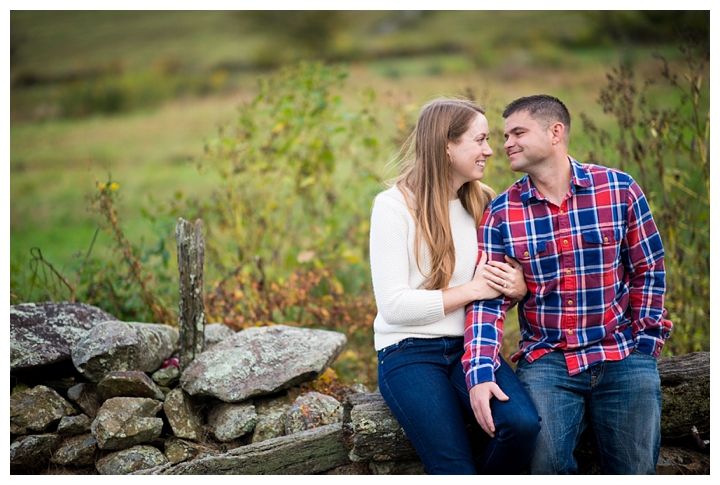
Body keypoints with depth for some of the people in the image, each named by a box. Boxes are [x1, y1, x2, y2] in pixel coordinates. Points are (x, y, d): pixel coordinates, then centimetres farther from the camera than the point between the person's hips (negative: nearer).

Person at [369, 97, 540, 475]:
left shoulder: (482, 202, 11)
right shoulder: (394, 206, -6)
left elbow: (499, 280, 19)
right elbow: (393, 305, -12)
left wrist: (518, 288, -5)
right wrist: (471, 290, -13)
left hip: (470, 347, 5)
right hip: (410, 352, -5)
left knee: (523, 423, -25)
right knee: (455, 468, -24)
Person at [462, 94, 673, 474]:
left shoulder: (619, 189, -1)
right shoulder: (501, 213, 0)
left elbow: (649, 271, 6)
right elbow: (487, 299, -6)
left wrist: (645, 343, 1)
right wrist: (480, 373, -19)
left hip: (622, 355, 0)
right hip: (545, 360, 0)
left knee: (635, 469, -3)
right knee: (543, 464, -19)